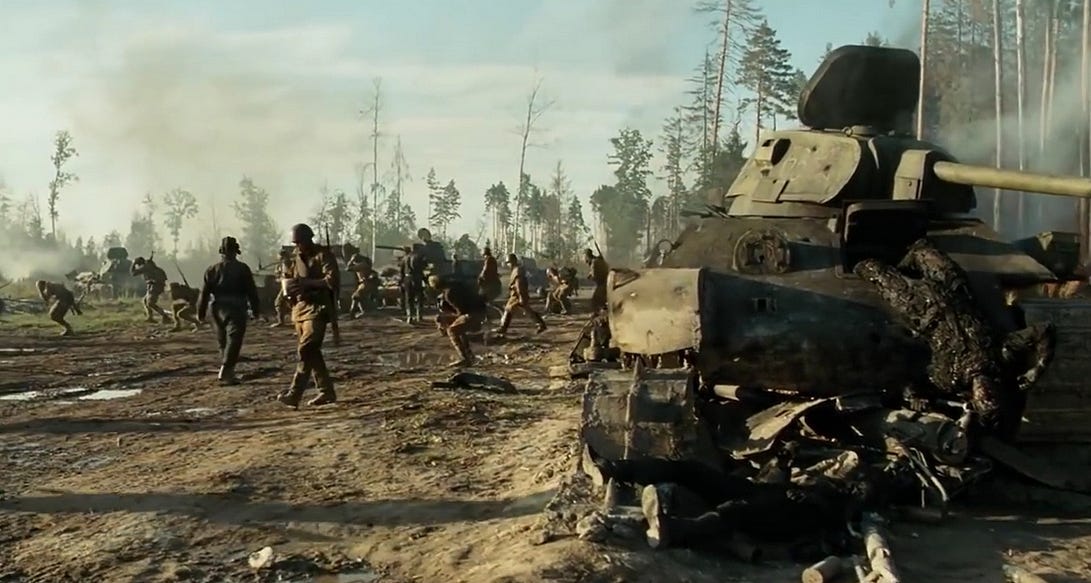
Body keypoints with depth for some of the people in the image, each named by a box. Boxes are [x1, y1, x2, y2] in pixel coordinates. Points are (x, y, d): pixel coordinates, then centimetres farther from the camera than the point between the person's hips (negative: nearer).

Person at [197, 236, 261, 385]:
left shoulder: (212, 270, 6)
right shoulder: (242, 269, -5)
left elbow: (204, 293, 6)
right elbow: (251, 291, -4)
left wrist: (201, 313, 13)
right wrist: (256, 309, 5)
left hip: (218, 310, 5)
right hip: (236, 310, -5)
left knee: (223, 342, 16)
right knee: (233, 340, -8)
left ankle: (228, 372, 23)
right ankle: (225, 372, -19)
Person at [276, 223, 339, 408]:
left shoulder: (323, 255, -6)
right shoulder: (296, 258, 15)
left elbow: (333, 281, -18)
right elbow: (291, 281, 26)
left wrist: (305, 282, -24)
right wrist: (289, 286, 1)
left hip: (317, 309, -8)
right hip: (300, 309, 8)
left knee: (306, 350, -16)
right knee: (312, 352, 9)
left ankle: (294, 394, -20)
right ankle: (326, 392, 17)